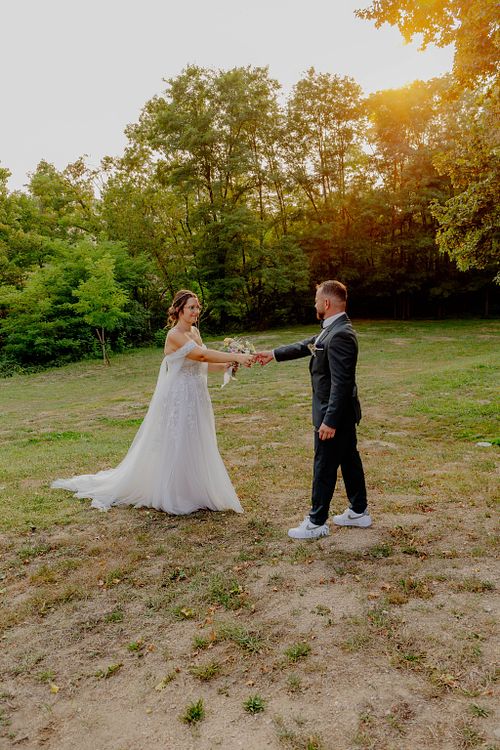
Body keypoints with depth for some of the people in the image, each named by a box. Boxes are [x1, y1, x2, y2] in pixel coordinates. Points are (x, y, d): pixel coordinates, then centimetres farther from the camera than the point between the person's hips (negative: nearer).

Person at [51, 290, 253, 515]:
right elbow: (203, 355, -31)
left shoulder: (194, 332, 9)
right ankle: (172, 496, 16)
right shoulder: (174, 335, -18)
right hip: (178, 400, -8)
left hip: (195, 399, 9)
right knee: (175, 446, 1)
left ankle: (192, 492, 28)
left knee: (194, 446, 14)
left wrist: (226, 365, -1)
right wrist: (236, 357, -34)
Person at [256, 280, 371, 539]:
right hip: (343, 413, 10)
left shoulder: (340, 335, -25)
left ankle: (317, 523, 16)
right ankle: (359, 512, 33)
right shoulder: (332, 329, 6)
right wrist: (274, 354, 26)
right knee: (349, 460, 19)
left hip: (335, 413, -10)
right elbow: (307, 345, 21)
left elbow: (341, 383, -27)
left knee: (324, 467, 2)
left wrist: (329, 421, -25)